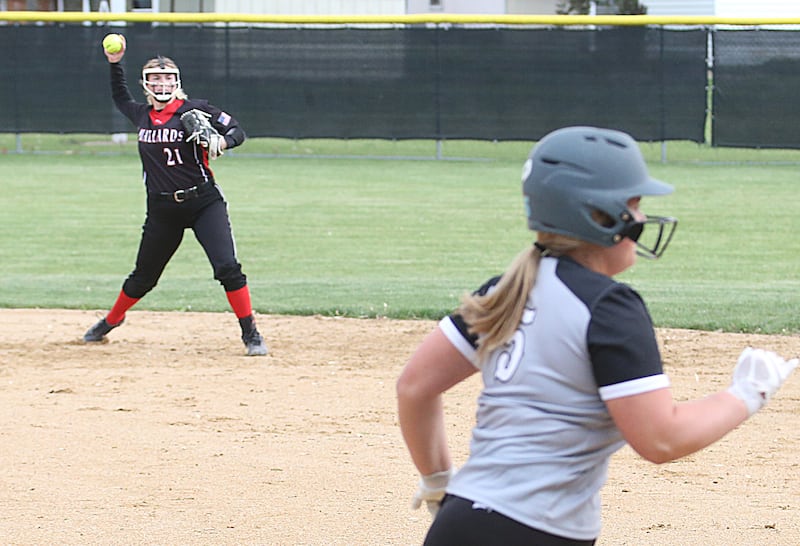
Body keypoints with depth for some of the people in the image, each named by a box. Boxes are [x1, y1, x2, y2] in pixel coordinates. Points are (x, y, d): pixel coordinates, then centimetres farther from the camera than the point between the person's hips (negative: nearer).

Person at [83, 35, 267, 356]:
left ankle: (251, 335, -11)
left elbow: (237, 131, -7)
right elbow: (119, 98, 31)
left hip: (204, 203, -4)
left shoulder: (195, 110, -6)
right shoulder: (141, 115, 9)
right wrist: (114, 63, 23)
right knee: (143, 277, 14)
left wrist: (221, 142, -27)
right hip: (162, 210, 4)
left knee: (227, 267, -18)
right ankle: (111, 321, 38)